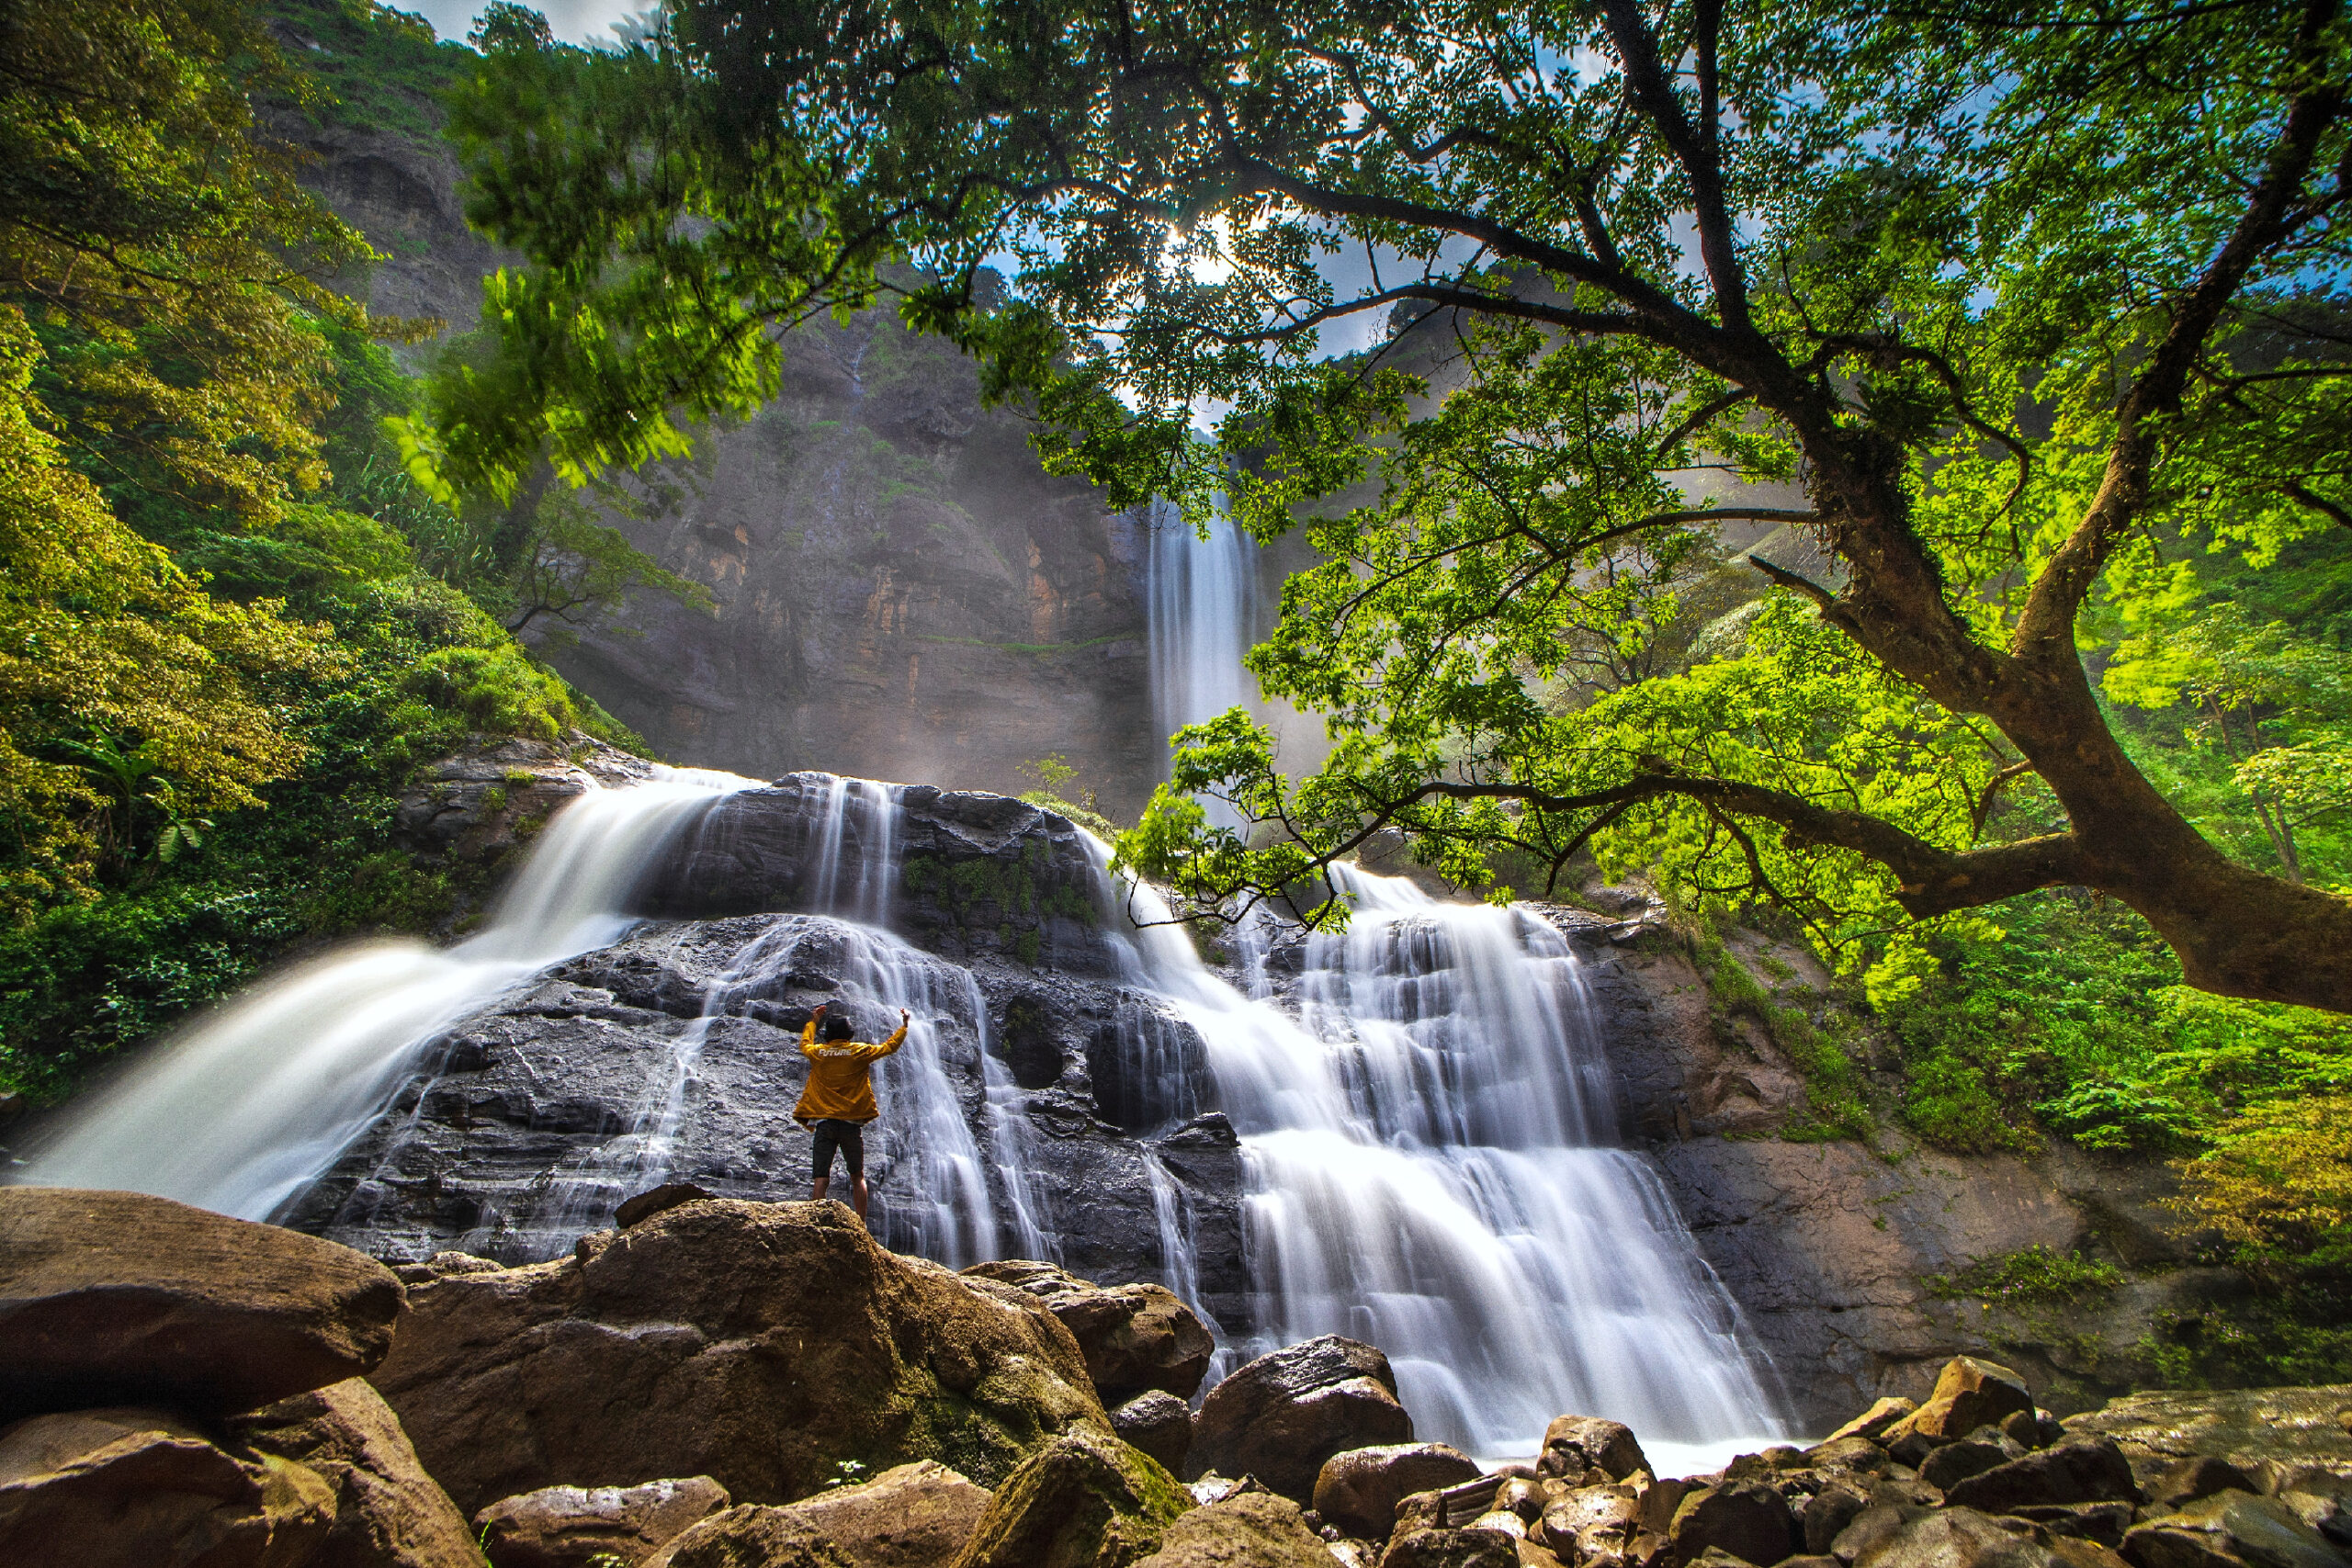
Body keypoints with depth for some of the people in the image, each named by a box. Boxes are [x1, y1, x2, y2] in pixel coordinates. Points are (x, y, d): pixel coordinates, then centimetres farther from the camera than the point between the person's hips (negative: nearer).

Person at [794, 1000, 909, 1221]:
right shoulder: (860, 1051, 2)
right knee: (857, 1177, 9)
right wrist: (904, 1024, 30)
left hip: (823, 1123, 1)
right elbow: (890, 1046, 15)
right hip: (851, 1123, -1)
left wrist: (814, 1021, 47)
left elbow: (805, 1043, 31)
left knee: (822, 1179, -1)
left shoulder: (817, 1053, 7)